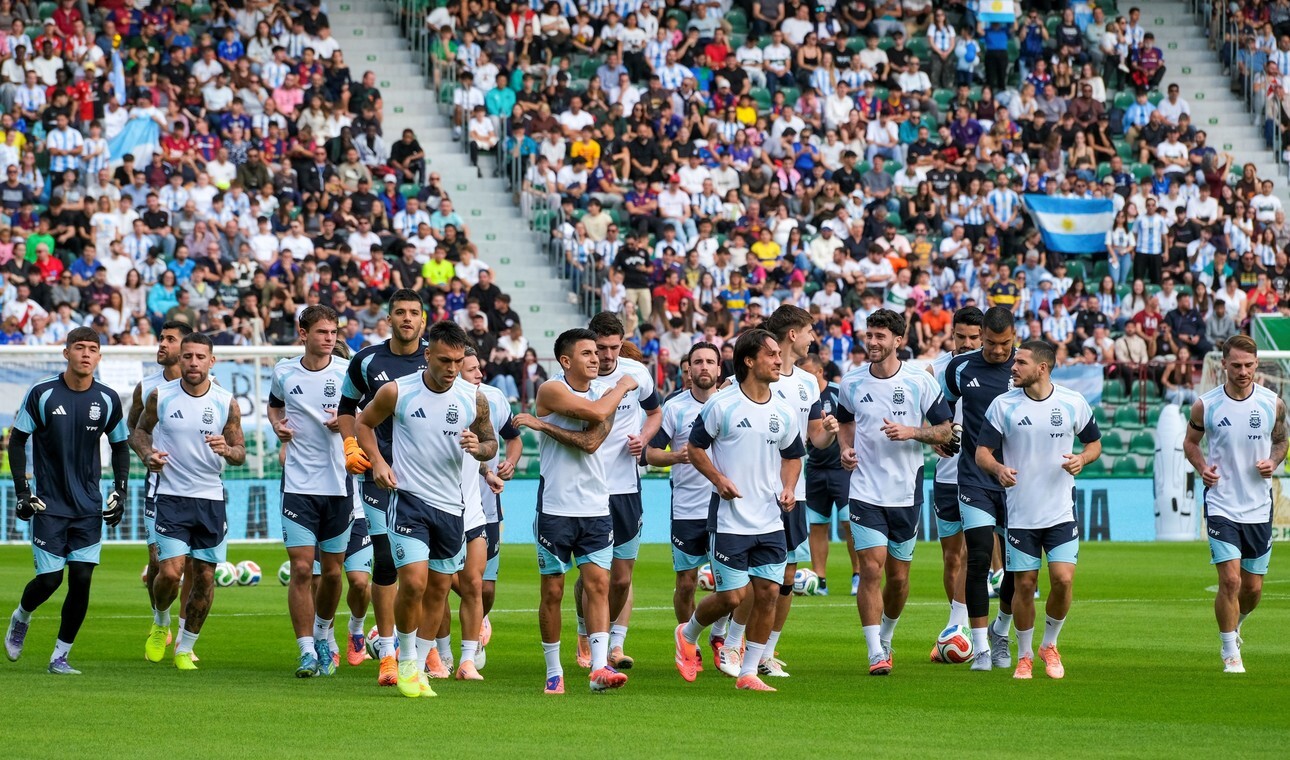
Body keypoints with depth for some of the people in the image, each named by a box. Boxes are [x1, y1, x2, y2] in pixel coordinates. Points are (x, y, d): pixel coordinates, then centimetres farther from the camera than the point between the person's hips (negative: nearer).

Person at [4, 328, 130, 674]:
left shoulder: (107, 399, 1)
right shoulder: (42, 393, -7)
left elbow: (120, 447, 14)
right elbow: (17, 441, 0)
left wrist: (120, 492, 5)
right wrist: (22, 491, -6)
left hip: (89, 508, 2)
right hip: (49, 505, -2)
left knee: (81, 579, -5)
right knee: (49, 579, -5)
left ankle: (60, 656, 7)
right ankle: (20, 618, 29)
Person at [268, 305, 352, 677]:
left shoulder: (347, 372, -2)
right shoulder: (283, 373, 3)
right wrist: (277, 424, 2)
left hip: (338, 484, 0)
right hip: (298, 486, 0)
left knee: (332, 571, 8)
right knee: (301, 568, -9)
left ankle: (323, 636, 32)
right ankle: (307, 653, -5)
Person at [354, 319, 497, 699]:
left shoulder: (473, 398, 0)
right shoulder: (396, 392, -8)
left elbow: (490, 442, 13)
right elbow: (364, 422, 9)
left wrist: (479, 448, -11)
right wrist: (377, 461, -6)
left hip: (451, 504, 4)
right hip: (408, 497, -4)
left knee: (438, 590, 9)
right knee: (413, 582, -16)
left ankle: (418, 667, 23)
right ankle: (406, 660, 4)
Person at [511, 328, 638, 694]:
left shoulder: (605, 392, 8)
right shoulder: (551, 390, -7)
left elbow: (591, 441, -10)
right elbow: (596, 412, -23)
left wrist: (543, 425, -15)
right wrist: (622, 387, -5)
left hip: (595, 508, 4)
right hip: (555, 508, -3)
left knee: (598, 583, -7)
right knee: (552, 591, 3)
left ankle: (599, 667, -12)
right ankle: (553, 672, 13)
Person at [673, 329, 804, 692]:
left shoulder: (784, 412, 7)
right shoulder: (721, 405, -8)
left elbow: (792, 455, 20)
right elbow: (695, 446, 0)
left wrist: (789, 488, 2)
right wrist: (718, 479, -14)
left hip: (771, 521, 5)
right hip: (730, 520, -5)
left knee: (768, 593, -1)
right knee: (732, 596, -5)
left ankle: (748, 673, 9)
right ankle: (687, 635, 25)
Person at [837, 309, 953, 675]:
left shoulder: (920, 382, -5)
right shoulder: (851, 383, 1)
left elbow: (944, 430, 1)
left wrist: (912, 432, -17)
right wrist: (846, 448, 1)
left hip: (906, 493, 0)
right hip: (865, 491, 0)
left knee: (898, 576, 9)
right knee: (871, 569, -13)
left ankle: (886, 638, 34)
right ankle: (876, 654, -10)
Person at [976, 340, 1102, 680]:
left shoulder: (1073, 403, -1)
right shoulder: (1003, 405, -2)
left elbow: (1094, 442, 12)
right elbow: (982, 452, -1)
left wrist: (1082, 459, -11)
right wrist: (998, 469, -24)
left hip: (1061, 512, 0)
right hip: (1020, 513, 0)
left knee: (1063, 579, -11)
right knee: (1024, 584, 2)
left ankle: (1050, 645, 14)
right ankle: (1024, 656, 20)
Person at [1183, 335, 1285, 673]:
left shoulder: (1273, 404, -2)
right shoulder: (1206, 405, -6)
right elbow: (1190, 442, 9)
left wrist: (1273, 462, -8)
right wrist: (1202, 467, -10)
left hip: (1259, 508, 3)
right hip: (1221, 507, -2)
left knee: (1253, 588, 9)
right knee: (1230, 580, -14)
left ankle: (1233, 625, 42)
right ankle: (1230, 654, 0)